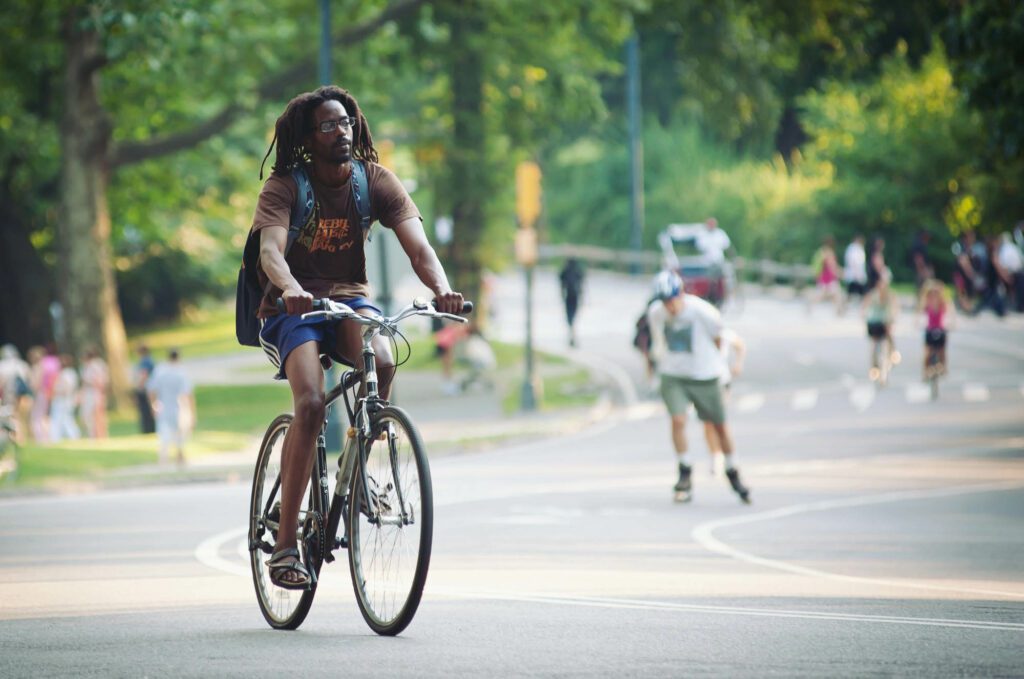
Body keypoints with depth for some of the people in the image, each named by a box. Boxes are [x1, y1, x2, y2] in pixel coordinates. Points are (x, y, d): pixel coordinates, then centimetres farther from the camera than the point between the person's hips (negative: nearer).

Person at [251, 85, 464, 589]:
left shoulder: (376, 182, -4)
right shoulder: (284, 187, -11)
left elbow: (417, 245, -15)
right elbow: (270, 249, -28)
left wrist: (441, 288, -37)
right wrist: (289, 288, -51)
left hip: (350, 299, 3)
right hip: (294, 308, -3)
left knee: (382, 363, -32)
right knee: (311, 404, -28)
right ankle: (285, 545, -24)